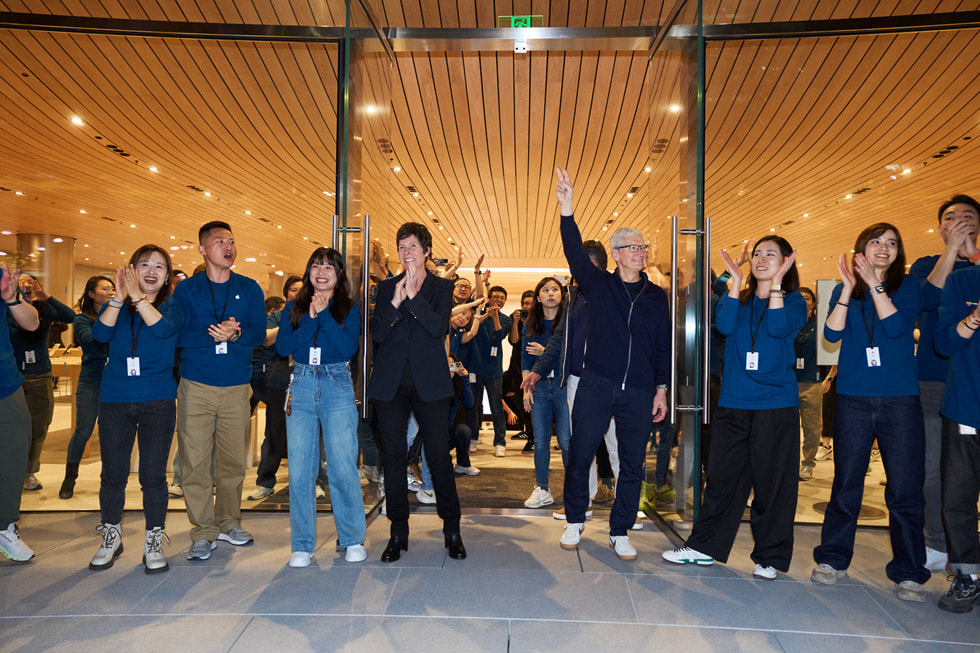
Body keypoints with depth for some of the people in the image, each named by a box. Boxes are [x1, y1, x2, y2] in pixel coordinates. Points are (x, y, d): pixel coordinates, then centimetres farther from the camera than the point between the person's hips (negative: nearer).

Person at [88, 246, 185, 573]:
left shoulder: (172, 307, 5)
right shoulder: (115, 306, 10)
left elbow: (163, 328, -16)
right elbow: (100, 333, -9)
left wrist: (139, 297, -18)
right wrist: (120, 298, -18)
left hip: (157, 402, -2)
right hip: (115, 401, 2)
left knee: (153, 475, -1)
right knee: (113, 473, 8)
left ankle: (154, 542, 13)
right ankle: (111, 538, 28)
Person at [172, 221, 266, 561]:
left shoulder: (249, 289, 9)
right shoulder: (186, 289, 6)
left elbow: (259, 334, 1)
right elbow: (177, 335, -4)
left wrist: (235, 334, -18)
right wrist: (212, 335, -19)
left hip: (236, 386, 1)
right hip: (196, 385, -1)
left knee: (234, 459, 6)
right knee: (194, 460, -2)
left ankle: (229, 523, 24)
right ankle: (203, 531, 10)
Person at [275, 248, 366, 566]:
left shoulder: (349, 309, 7)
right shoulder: (293, 308, 12)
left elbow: (349, 348, -8)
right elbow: (282, 346, -1)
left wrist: (324, 315, -9)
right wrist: (310, 321, -8)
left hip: (337, 387, -2)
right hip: (301, 387, 2)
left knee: (343, 466, -3)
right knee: (299, 469, 2)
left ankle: (353, 540, 13)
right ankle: (302, 545, 14)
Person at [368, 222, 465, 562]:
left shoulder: (442, 287, 6)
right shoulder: (386, 287, 11)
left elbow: (438, 326, -11)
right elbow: (377, 333, -1)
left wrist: (414, 295, -18)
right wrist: (395, 303, -14)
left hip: (430, 384, -2)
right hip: (391, 384, 2)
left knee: (439, 455, 0)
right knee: (393, 457, 6)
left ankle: (452, 528, 16)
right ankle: (398, 532, 19)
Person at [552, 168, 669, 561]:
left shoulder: (656, 296, 11)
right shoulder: (599, 285, 5)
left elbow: (663, 346, 11)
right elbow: (575, 253, -11)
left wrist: (661, 389, 5)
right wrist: (567, 209, -24)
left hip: (639, 393, 2)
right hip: (596, 385, -2)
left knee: (632, 463, 6)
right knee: (580, 455, 4)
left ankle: (620, 533, 22)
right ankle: (575, 521, 25)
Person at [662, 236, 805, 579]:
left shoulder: (793, 301, 5)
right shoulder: (739, 299, 13)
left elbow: (778, 327, -16)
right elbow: (724, 325, -8)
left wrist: (775, 282, -13)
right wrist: (736, 280, -8)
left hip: (776, 405, -2)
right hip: (733, 403, 3)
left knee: (772, 480, 3)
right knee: (722, 477, 6)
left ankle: (770, 556, 17)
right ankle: (703, 547, 17)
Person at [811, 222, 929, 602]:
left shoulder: (907, 287, 7)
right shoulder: (844, 291, 9)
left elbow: (897, 326, -11)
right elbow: (832, 334, -7)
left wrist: (874, 285, -16)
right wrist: (849, 289, -14)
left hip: (901, 400, 0)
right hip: (854, 399, 1)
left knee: (905, 488, 1)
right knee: (846, 484, 6)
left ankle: (908, 573, 14)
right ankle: (833, 560, 19)